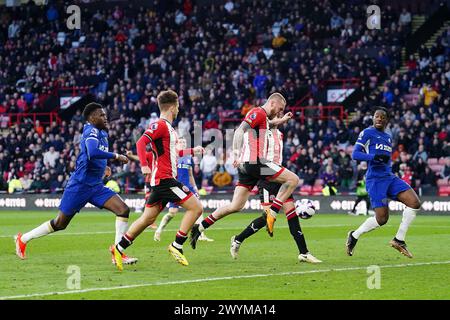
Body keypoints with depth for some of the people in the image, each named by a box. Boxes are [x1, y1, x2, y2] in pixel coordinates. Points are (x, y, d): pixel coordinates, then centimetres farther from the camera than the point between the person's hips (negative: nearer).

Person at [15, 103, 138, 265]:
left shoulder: (102, 133, 12)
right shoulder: (91, 131, -15)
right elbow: (92, 153, -36)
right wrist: (116, 156, -28)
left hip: (96, 186, 8)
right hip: (80, 185, -8)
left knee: (123, 210, -11)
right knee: (60, 223, 4)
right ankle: (23, 239, 23)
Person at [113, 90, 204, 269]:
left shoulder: (167, 127, 20)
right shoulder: (160, 125, -10)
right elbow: (141, 143, -22)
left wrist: (192, 151, 38)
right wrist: (144, 165, -32)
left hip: (162, 180, 10)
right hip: (164, 178, -10)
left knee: (148, 218, 10)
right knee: (196, 207, -10)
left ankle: (119, 249, 12)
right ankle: (176, 246, -9)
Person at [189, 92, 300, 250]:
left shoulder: (263, 116, 23)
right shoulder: (258, 112, -6)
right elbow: (240, 130, -20)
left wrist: (282, 120, 38)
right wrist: (237, 153, -32)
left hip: (246, 166, 10)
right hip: (254, 162, -10)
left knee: (236, 206, 8)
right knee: (293, 179, -8)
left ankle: (200, 227, 6)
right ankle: (272, 212, -12)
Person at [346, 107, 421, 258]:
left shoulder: (388, 138, 20)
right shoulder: (367, 133, -2)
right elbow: (355, 154, -10)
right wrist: (375, 157, -21)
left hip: (390, 177, 7)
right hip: (375, 178, -7)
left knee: (414, 203, -10)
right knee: (382, 218, -10)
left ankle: (399, 240, 0)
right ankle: (354, 236, 15)